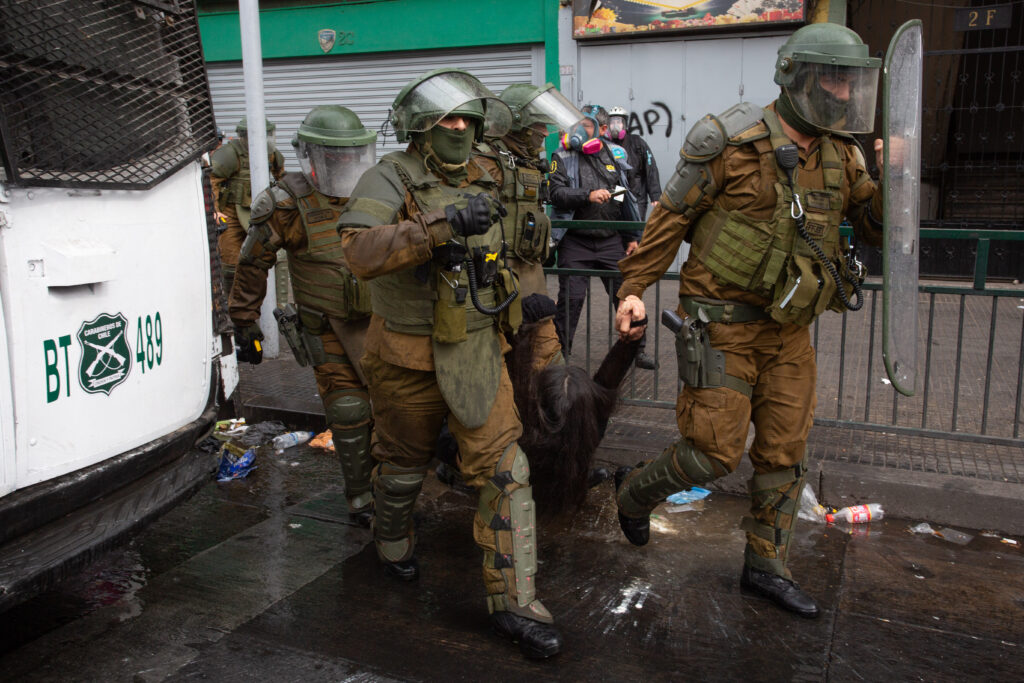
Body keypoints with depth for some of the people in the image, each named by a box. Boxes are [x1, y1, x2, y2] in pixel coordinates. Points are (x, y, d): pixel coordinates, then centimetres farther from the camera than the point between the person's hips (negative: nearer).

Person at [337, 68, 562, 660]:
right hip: (410, 359, -4)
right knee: (405, 464, 18)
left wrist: (514, 299, 21)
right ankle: (393, 538, 50)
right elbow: (361, 251, -32)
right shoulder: (390, 180, -13)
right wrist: (442, 226, -38)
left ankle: (515, 602, 5)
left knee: (506, 470, -4)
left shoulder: (480, 182, 6)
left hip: (476, 353, 4)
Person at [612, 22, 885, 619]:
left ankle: (767, 567, 29)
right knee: (714, 453, -4)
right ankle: (635, 492, 26)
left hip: (788, 329, 7)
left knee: (786, 450, 11)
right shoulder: (735, 145, -12)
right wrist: (635, 288, -10)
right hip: (724, 325, -6)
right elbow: (671, 217, -6)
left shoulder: (840, 156, 6)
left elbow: (879, 229, 11)